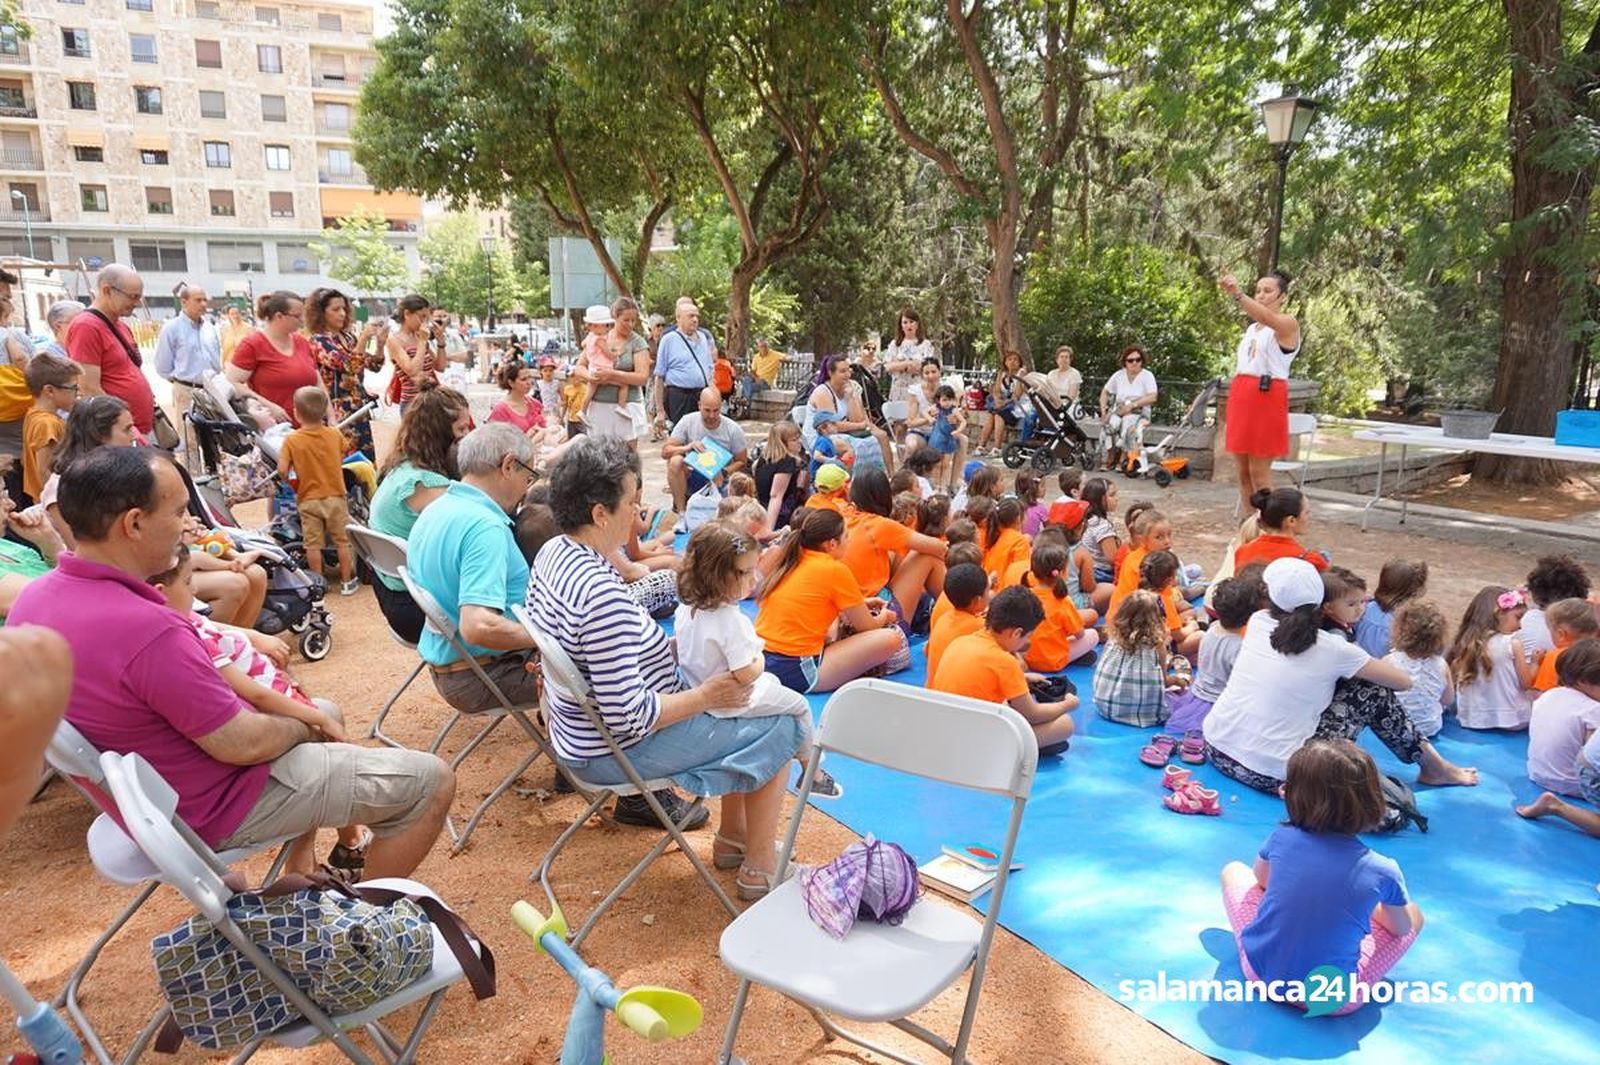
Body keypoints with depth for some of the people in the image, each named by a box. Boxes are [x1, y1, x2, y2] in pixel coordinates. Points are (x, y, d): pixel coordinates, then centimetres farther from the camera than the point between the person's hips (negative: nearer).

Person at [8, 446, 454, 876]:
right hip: (212, 809, -9)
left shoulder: (34, 598, -5)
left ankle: (301, 871, 33)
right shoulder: (147, 630, -35)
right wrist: (303, 727, -4)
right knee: (431, 781, -6)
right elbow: (242, 744, -26)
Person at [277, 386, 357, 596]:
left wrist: (291, 483, 3)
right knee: (342, 540, 12)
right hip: (335, 495, 1)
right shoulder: (335, 435, -6)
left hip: (308, 499, -1)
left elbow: (282, 470, -16)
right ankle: (347, 581, 18)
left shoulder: (291, 440, -12)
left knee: (313, 543, 10)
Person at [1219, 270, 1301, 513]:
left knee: (1259, 473, -7)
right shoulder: (1251, 327, 19)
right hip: (1241, 397, 7)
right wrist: (1232, 404, 14)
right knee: (1243, 472, 9)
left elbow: (1267, 318, -29)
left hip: (1267, 399, -7)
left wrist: (1237, 294, -45)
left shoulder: (1287, 324, -5)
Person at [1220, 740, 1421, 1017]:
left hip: (1259, 972, 1)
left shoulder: (1281, 837, -9)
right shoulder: (1383, 872, -13)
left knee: (1233, 870, 24)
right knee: (1414, 914, 19)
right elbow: (1402, 929, 8)